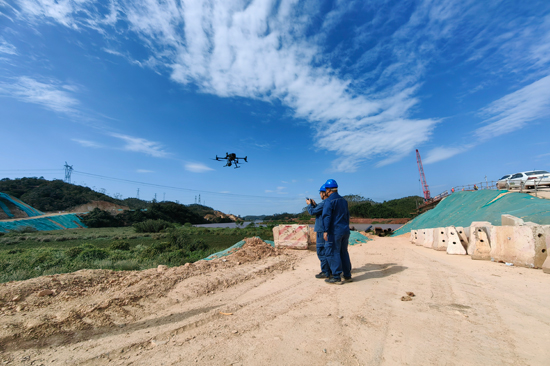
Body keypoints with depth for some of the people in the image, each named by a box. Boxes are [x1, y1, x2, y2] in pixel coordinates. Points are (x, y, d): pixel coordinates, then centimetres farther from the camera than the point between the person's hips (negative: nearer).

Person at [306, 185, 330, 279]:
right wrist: (314, 204, 17)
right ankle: (329, 270, 28)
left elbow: (312, 212, -14)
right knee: (327, 251, 18)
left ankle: (325, 273, 5)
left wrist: (309, 204, 2)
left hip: (322, 232, -10)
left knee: (322, 252, -2)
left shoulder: (323, 204, -20)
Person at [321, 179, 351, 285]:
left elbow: (326, 216, -19)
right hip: (345, 231, 8)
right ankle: (347, 276, 23)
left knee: (334, 253, 0)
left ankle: (336, 277, 5)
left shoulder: (329, 201, -11)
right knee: (344, 253, 16)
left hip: (335, 231, -8)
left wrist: (325, 231, -20)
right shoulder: (343, 200, 15)